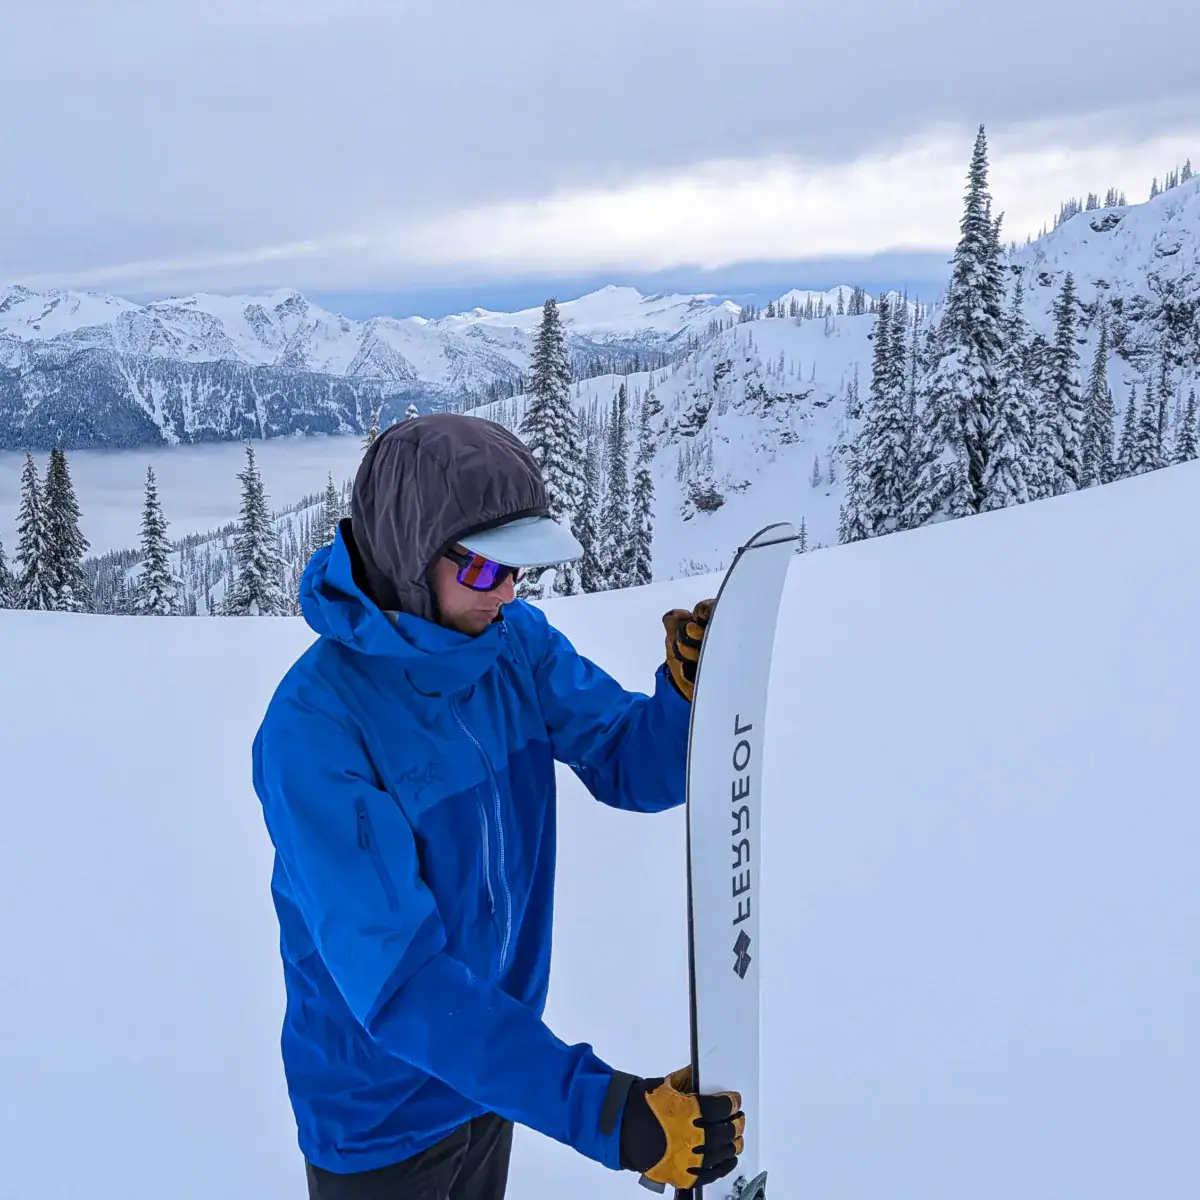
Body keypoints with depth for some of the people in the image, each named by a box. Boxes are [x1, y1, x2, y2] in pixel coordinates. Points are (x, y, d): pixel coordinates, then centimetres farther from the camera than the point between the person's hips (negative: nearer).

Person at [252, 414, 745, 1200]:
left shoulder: (518, 642, -10)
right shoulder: (315, 728, -29)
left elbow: (637, 771, -7)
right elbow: (395, 976, -33)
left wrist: (691, 692, -29)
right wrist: (599, 1110, -39)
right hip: (383, 1113, -5)